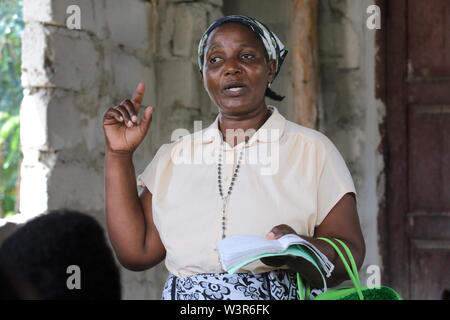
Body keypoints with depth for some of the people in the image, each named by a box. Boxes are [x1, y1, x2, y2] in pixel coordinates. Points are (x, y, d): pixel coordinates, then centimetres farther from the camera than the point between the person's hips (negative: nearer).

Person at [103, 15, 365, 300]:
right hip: (183, 297, 2)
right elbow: (136, 252, 6)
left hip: (280, 292, -2)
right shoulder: (172, 156, 13)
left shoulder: (312, 149, 3)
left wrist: (297, 249, -19)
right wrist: (119, 156, 5)